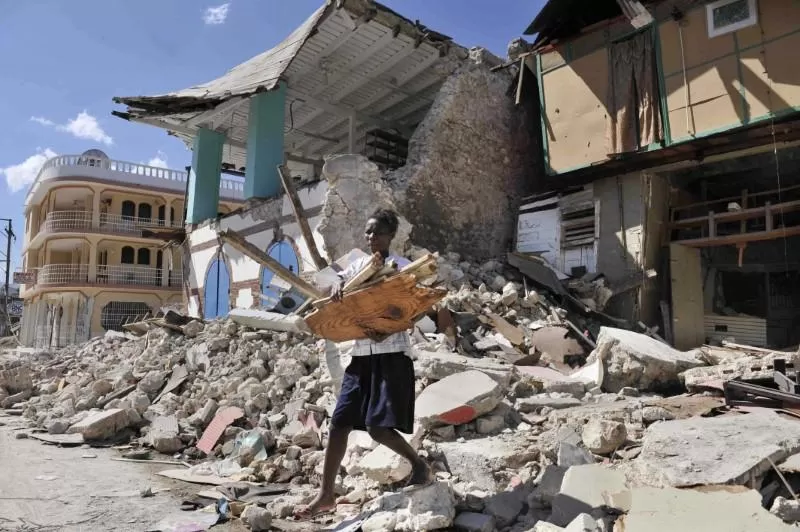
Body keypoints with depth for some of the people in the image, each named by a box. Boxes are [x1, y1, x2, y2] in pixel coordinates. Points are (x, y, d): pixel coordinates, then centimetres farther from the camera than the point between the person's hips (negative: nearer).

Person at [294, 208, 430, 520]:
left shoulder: (403, 267, -2)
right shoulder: (357, 265, 13)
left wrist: (387, 331, -24)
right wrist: (336, 286, -19)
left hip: (392, 354, -5)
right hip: (362, 354, 5)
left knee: (377, 426, -9)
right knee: (339, 422, 3)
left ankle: (419, 465, 17)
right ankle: (326, 494, 14)